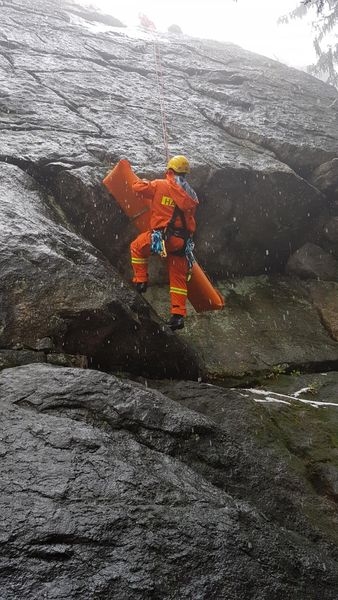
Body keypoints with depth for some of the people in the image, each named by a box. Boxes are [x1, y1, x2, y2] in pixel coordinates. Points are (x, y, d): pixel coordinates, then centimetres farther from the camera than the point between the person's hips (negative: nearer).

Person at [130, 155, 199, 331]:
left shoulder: (160, 185, -3)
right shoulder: (191, 195, 11)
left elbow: (137, 186, 3)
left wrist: (144, 182, 25)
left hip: (163, 237, -4)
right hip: (183, 242, 4)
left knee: (137, 247, 25)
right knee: (178, 278, 13)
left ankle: (141, 281, 22)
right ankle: (178, 315, 10)